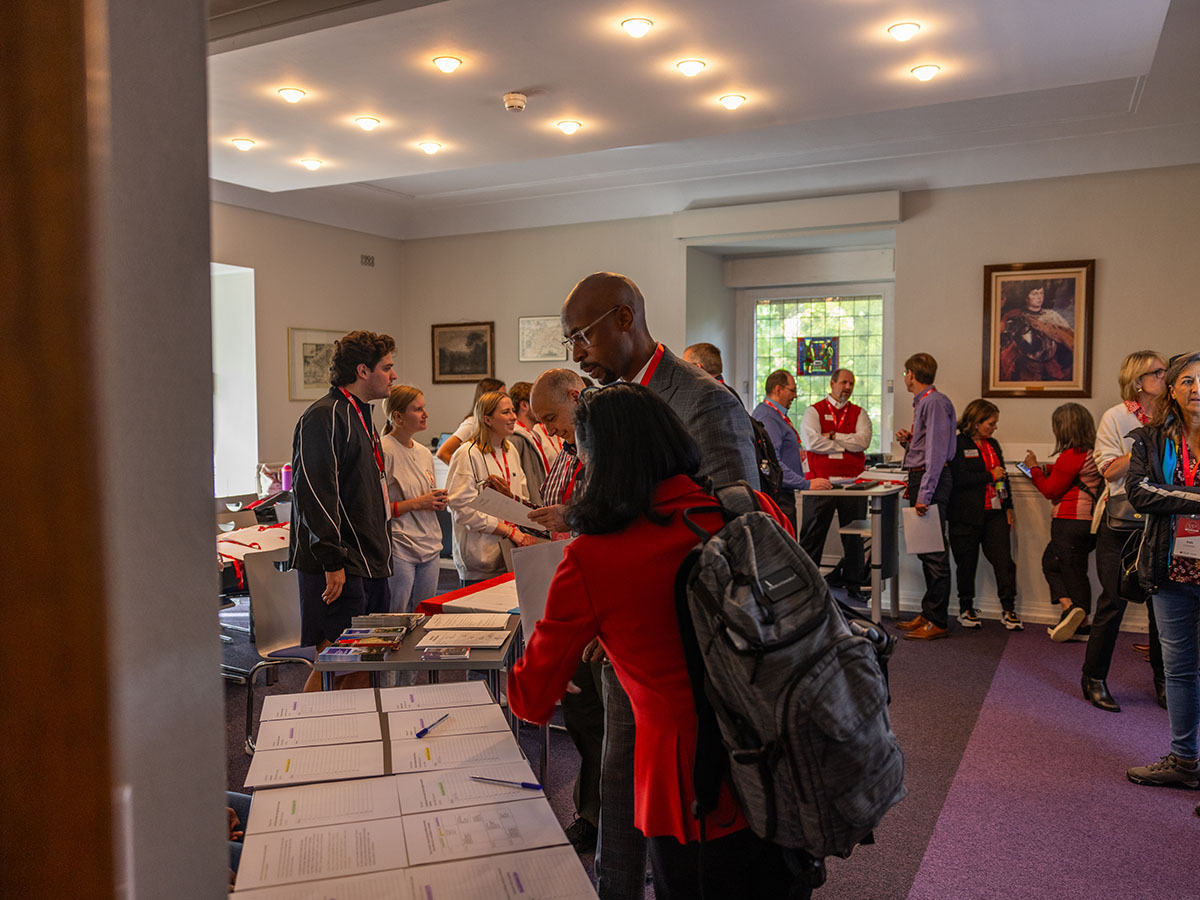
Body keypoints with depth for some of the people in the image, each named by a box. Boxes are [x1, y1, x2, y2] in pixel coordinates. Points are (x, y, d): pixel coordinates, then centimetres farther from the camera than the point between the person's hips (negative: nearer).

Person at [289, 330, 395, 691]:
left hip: (368, 562, 10)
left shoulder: (360, 417, 19)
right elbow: (314, 494, -20)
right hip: (338, 566, -9)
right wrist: (332, 561, -22)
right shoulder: (324, 418, -12)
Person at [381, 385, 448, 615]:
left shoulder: (424, 453, 13)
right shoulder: (383, 452, -11)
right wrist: (417, 503, -15)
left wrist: (438, 502, 3)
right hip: (398, 548, -7)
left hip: (429, 547, 7)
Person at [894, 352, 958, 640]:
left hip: (931, 479, -11)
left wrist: (924, 494, -23)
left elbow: (936, 451, -19)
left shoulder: (934, 402, -12)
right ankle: (928, 614, 22)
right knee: (925, 551, 14)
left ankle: (937, 622, -3)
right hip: (919, 477, 11)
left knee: (934, 551, -7)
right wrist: (907, 441, 6)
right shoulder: (921, 403, 19)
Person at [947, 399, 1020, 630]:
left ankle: (1009, 610, 6)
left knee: (1004, 560, -2)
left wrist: (1008, 507, 16)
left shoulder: (993, 444, 16)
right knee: (967, 563, 5)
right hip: (967, 514, -5)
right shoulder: (957, 445, -7)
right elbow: (959, 479, -18)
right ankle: (966, 609, 19)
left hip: (994, 513, 6)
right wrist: (990, 476, -12)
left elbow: (1003, 476, 20)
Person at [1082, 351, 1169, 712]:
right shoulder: (1116, 417, -3)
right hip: (1120, 522, -4)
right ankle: (1094, 679, 11)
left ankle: (1163, 682, 20)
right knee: (1113, 601, -1)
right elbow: (1110, 469, -10)